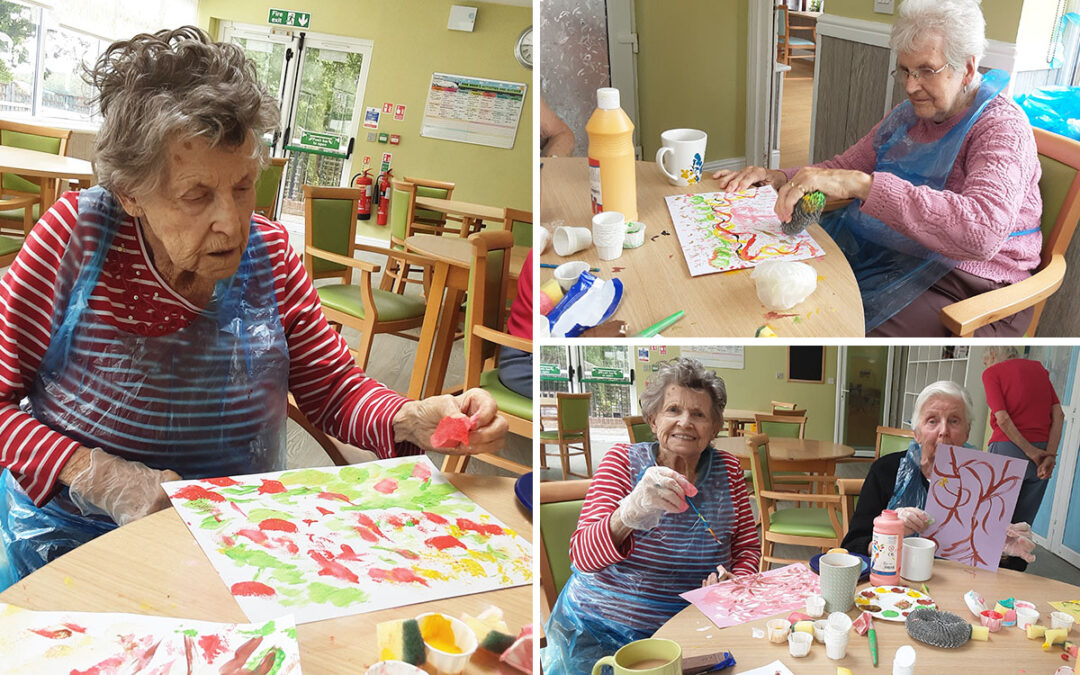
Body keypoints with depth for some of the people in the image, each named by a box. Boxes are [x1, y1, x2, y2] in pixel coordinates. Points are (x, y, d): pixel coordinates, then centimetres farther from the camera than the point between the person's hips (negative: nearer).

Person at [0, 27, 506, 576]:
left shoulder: (268, 254, -1)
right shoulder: (77, 236, -10)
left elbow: (336, 391, 6)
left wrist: (412, 421, -16)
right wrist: (99, 477, -21)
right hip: (72, 540, -2)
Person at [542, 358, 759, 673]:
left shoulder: (727, 469, 3)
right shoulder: (622, 460, -5)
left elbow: (748, 547, 12)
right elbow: (582, 557, -16)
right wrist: (631, 511, -36)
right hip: (598, 633, -3)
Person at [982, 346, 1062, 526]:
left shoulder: (992, 372, 2)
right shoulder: (1038, 368, 16)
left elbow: (1002, 418, -12)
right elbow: (1058, 413, 4)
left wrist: (1030, 451, -7)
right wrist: (1050, 456, -4)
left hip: (1008, 450, -5)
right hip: (1043, 448, 5)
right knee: (1023, 523, 8)